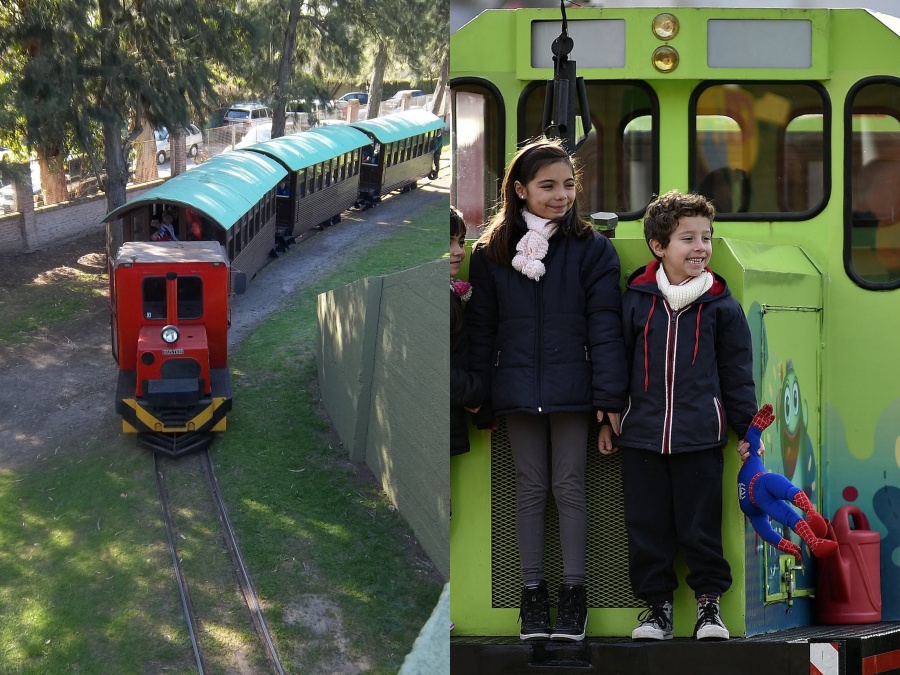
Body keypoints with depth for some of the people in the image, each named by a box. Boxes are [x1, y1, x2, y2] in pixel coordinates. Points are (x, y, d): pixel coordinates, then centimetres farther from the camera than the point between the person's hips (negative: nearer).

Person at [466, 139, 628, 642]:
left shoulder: (592, 249, -1)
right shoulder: (491, 254, 5)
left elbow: (605, 326, -4)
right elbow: (481, 331, 8)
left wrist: (610, 397, -10)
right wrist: (480, 402, 5)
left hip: (572, 389, -2)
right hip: (518, 389, 2)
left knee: (570, 487, 3)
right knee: (531, 487, 8)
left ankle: (573, 592, 11)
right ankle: (532, 591, 15)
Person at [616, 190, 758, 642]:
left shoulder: (720, 305, 2)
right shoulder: (634, 300, 3)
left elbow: (737, 369, 7)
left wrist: (746, 426, 5)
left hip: (700, 436, -1)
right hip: (642, 435, 1)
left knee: (701, 524, 3)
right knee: (647, 526, 6)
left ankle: (709, 600, 17)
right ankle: (656, 603, 18)